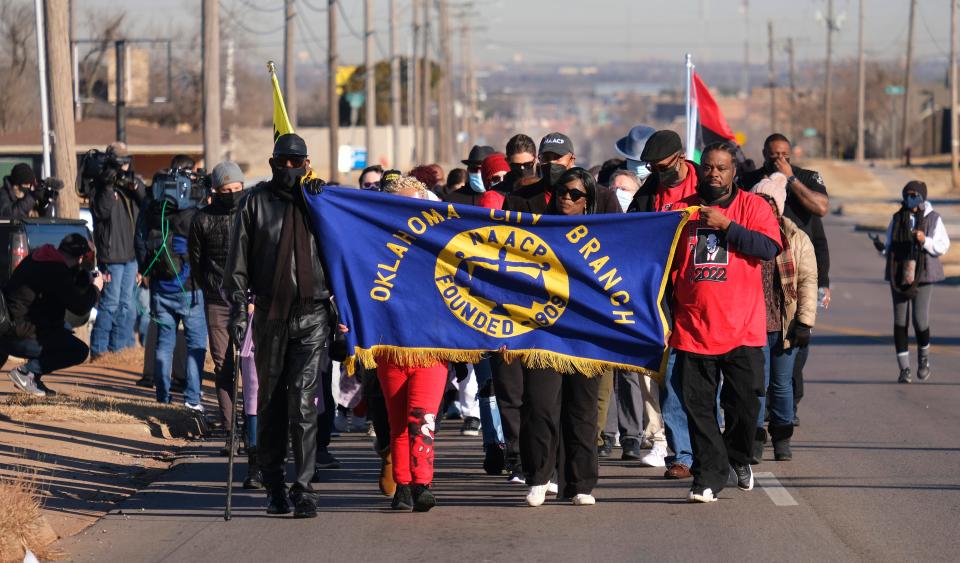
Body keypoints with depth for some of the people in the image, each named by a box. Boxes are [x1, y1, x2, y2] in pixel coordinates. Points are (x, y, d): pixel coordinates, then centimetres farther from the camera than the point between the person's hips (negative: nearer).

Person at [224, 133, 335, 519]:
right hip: (270, 314, 1)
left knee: (303, 403, -9)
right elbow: (239, 259, 4)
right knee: (270, 402, 7)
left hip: (312, 316, -1)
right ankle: (273, 485, 17)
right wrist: (238, 308, -6)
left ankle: (303, 487, -7)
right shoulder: (257, 201, 6)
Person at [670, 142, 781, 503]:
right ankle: (708, 478, 5)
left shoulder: (752, 206, 4)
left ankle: (739, 457, 29)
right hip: (692, 330, 2)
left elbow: (769, 247, -12)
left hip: (742, 330, -2)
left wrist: (726, 225, -16)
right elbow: (665, 265, 14)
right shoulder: (681, 210, 10)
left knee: (745, 403, 2)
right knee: (698, 408, 0)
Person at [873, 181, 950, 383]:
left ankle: (924, 357, 21)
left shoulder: (933, 219, -1)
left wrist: (925, 241, -18)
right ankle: (904, 368, 8)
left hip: (922, 276, -3)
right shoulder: (897, 219, 9)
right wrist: (882, 248, -5)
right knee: (900, 321, 1)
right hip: (898, 276, 3)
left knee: (920, 320, -9)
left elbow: (943, 246, -2)